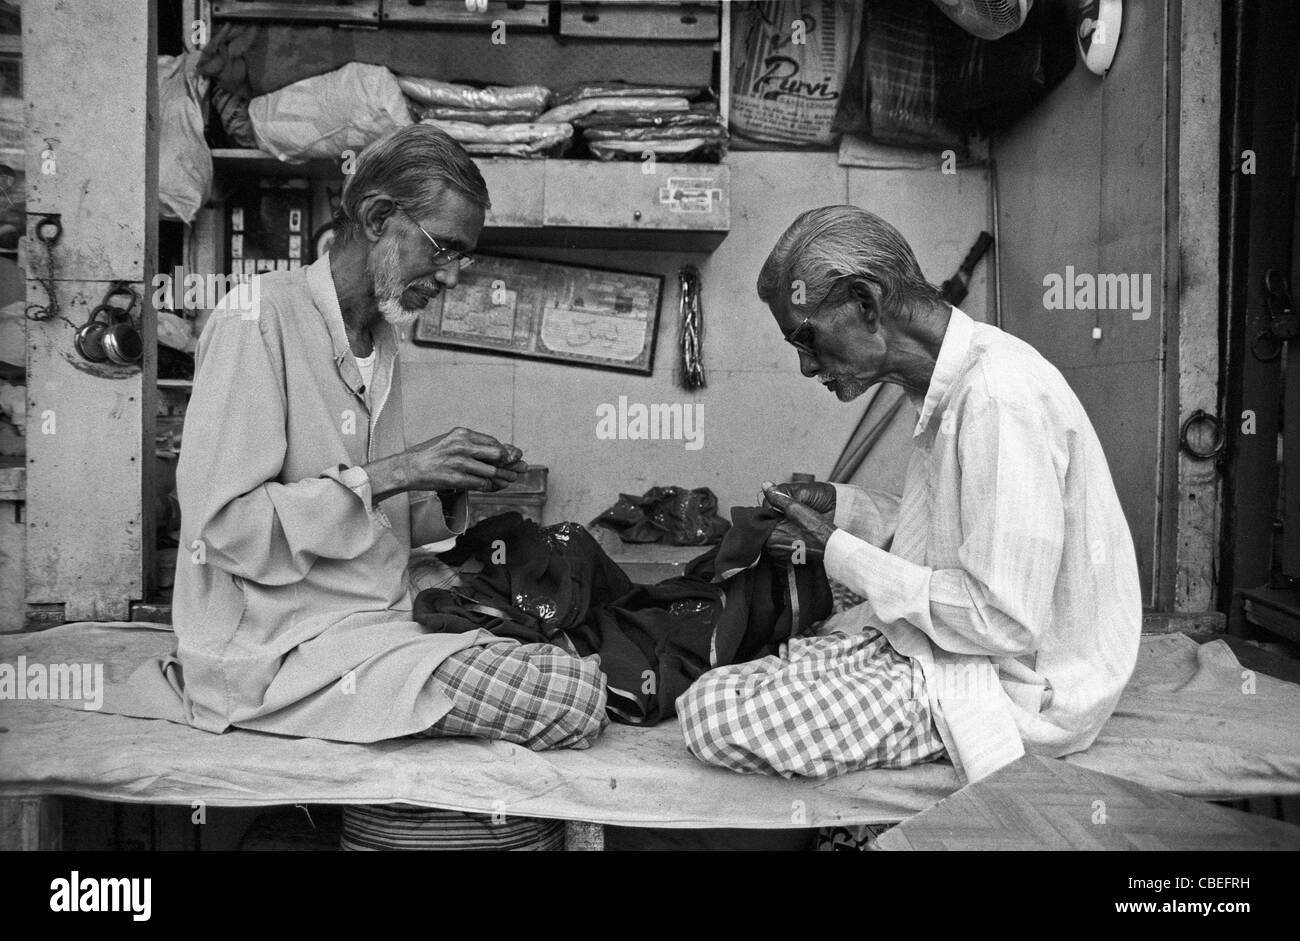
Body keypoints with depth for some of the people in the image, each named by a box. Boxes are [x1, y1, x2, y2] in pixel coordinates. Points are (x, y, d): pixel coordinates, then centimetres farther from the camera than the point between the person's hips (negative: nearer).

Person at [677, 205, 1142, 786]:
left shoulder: (999, 398, -25)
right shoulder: (950, 382, 7)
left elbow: (1003, 621, -25)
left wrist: (840, 554, -17)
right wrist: (841, 506, 3)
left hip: (1013, 686, -9)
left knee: (711, 714, -18)